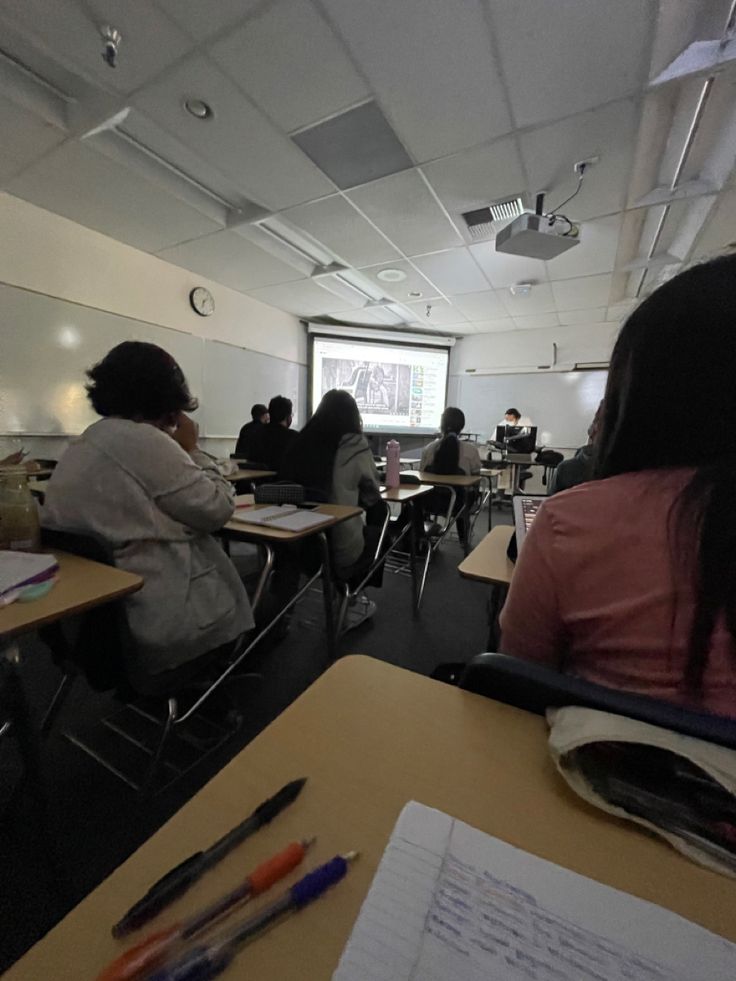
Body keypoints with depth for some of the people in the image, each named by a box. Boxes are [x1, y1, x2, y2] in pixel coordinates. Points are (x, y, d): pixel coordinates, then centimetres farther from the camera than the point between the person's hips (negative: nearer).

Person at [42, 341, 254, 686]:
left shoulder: (79, 445, 10)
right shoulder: (144, 440, -20)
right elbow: (218, 510, -16)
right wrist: (191, 450, -6)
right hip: (150, 622, -9)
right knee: (230, 603, 18)